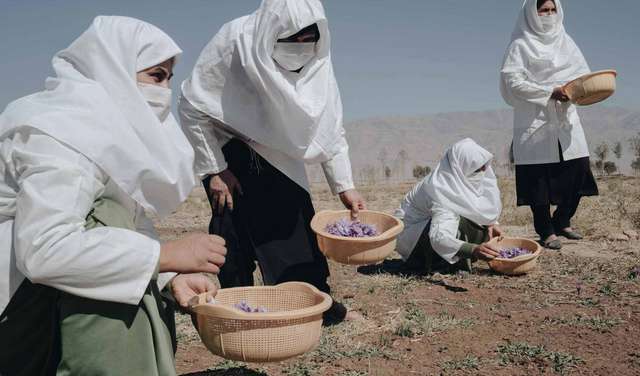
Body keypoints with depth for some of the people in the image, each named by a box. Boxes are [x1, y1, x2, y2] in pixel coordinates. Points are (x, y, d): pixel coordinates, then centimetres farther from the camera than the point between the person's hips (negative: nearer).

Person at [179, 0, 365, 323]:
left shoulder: (316, 57, -17)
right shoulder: (233, 42, -29)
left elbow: (330, 127, -8)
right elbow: (192, 106, -19)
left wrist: (344, 186, -12)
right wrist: (214, 171, -17)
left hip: (277, 151, 4)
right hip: (229, 147, -3)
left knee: (297, 221, -1)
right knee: (236, 231, -6)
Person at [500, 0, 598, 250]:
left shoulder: (565, 42, 16)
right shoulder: (521, 45, 0)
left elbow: (583, 73, 12)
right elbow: (513, 82, -12)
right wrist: (550, 92, -18)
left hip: (566, 118, 5)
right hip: (534, 121, -5)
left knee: (578, 170, 2)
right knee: (539, 178, -5)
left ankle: (562, 222, 22)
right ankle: (546, 232, 7)